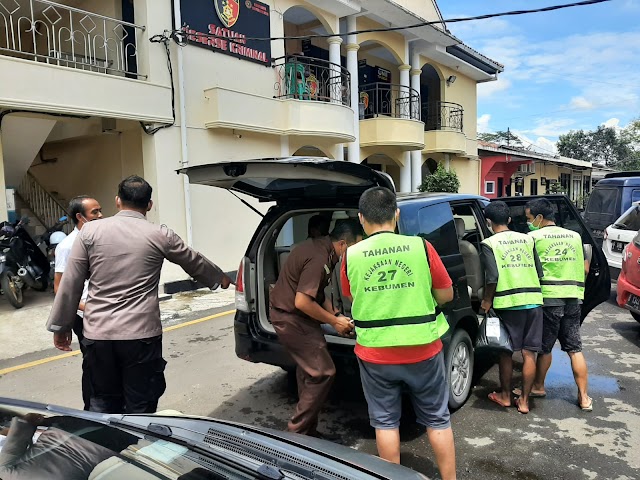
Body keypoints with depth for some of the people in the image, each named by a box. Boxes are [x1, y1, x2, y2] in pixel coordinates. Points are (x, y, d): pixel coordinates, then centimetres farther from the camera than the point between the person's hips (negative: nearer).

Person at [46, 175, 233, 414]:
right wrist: (221, 279, 32)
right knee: (140, 407, 9)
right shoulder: (160, 235, 0)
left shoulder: (90, 230, 2)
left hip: (97, 334, 2)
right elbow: (195, 262, 15)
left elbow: (70, 283, 2)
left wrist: (60, 326, 13)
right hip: (141, 334, -2)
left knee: (103, 403, 18)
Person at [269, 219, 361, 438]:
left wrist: (333, 315, 7)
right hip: (291, 319, -11)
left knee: (309, 372, 17)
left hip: (290, 315, 11)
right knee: (323, 373, -8)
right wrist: (334, 321, -16)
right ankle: (297, 431, 3)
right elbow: (302, 302, -28)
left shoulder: (319, 247, 6)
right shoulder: (319, 259, -25)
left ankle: (308, 431, 27)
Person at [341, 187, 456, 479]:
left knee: (385, 422, 16)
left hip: (375, 354, 0)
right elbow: (445, 295, -1)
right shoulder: (420, 247, -11)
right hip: (423, 350, 1)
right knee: (437, 419, 18)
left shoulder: (351, 255, -9)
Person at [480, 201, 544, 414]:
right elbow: (539, 271, 11)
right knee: (529, 353, 8)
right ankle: (524, 400, 16)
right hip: (533, 301, 4)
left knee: (506, 351, 11)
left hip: (508, 303, -4)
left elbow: (492, 277, -12)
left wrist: (487, 300, 0)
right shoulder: (527, 239, 11)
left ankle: (505, 396, 24)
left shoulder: (489, 243, -3)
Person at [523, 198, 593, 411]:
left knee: (544, 347, 10)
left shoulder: (534, 237, -6)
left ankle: (538, 386, 26)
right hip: (573, 298, 5)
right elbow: (585, 268, 14)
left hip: (548, 298, -5)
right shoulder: (574, 236, 10)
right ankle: (584, 397, 13)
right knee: (575, 348, 11)